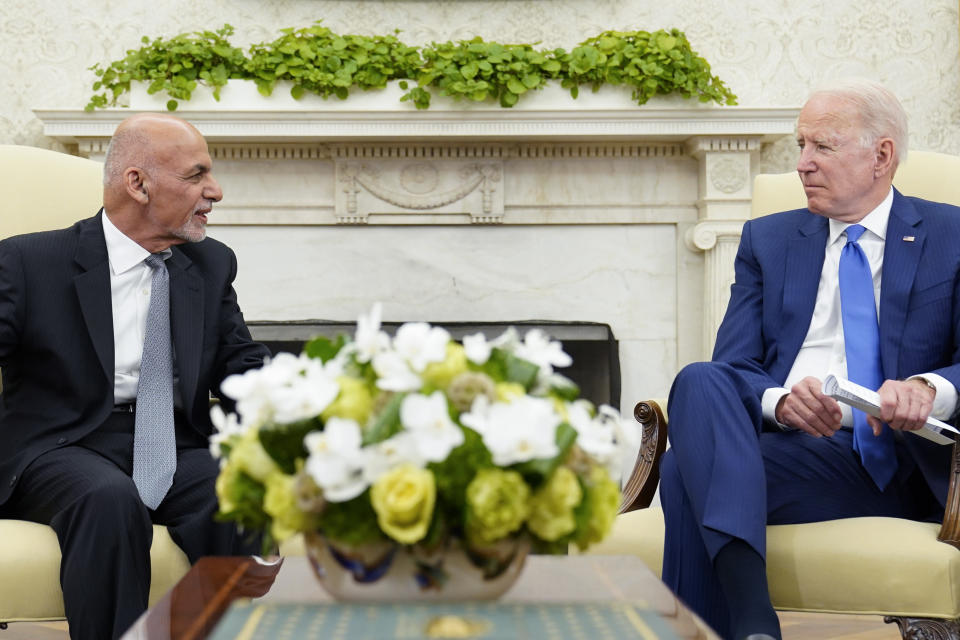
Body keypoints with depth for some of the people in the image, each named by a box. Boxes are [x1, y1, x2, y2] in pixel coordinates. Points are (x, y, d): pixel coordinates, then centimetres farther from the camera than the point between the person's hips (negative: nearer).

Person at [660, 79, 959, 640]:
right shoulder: (767, 240, 21)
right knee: (701, 381, -32)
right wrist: (779, 400, -15)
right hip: (786, 442, 2)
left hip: (902, 462, -2)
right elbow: (734, 366, 9)